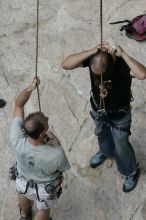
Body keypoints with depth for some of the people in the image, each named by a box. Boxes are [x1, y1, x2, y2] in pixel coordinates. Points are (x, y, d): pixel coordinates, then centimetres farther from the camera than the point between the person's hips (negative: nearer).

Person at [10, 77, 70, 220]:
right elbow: (63, 168, -18)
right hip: (46, 190, -3)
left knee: (24, 195, 39)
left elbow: (18, 105, -24)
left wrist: (30, 88, -36)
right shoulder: (56, 154, -44)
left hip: (23, 183, 3)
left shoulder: (17, 140, -39)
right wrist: (57, 145, -14)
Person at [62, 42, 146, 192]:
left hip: (119, 115, -4)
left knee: (121, 147, 17)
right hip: (98, 111, 4)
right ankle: (106, 152, 67)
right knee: (102, 135, 33)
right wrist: (92, 51, -45)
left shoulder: (122, 63, -36)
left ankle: (131, 172, 47)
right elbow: (66, 64, -38)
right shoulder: (92, 58, -27)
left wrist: (122, 54, -52)